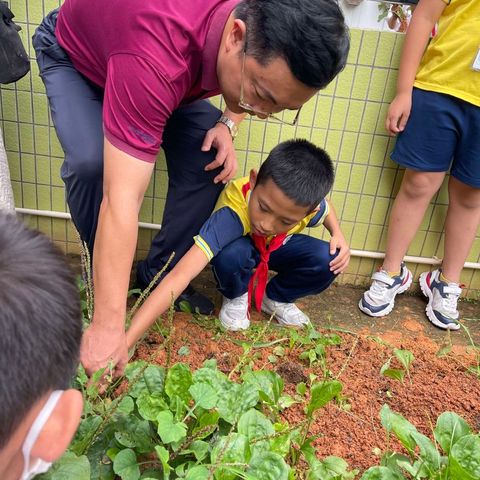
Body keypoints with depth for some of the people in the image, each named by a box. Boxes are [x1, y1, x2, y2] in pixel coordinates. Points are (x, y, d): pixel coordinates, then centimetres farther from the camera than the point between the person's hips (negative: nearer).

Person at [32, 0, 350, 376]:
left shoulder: (267, 38, -27)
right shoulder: (156, 58, -48)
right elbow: (122, 198, -49)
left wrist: (228, 124, -21)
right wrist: (107, 326, -47)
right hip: (73, 54, -4)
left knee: (208, 161, -16)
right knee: (91, 163, -31)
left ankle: (158, 275, 2)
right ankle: (100, 275, -2)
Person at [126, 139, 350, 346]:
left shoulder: (309, 204, -31)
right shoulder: (233, 211, -45)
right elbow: (180, 275, -54)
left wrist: (338, 234, -19)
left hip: (277, 247, 4)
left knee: (327, 262, -22)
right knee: (231, 254, -39)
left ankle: (276, 298, 7)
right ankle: (236, 298, -3)